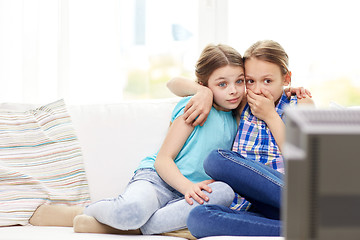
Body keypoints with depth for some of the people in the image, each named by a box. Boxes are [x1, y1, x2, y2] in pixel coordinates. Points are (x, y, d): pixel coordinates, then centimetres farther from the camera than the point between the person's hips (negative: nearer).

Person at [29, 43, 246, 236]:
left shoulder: (236, 120, 15)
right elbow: (163, 159, -8)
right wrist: (187, 186, -24)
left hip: (184, 197, 5)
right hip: (158, 178, -5)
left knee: (224, 193, -32)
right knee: (132, 210, -41)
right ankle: (86, 211, -2)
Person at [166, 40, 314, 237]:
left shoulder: (301, 105, 13)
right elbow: (175, 84, 22)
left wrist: (271, 116, 0)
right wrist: (205, 92, 2)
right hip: (250, 211, 3)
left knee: (217, 159, -26)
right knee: (198, 217, -33)